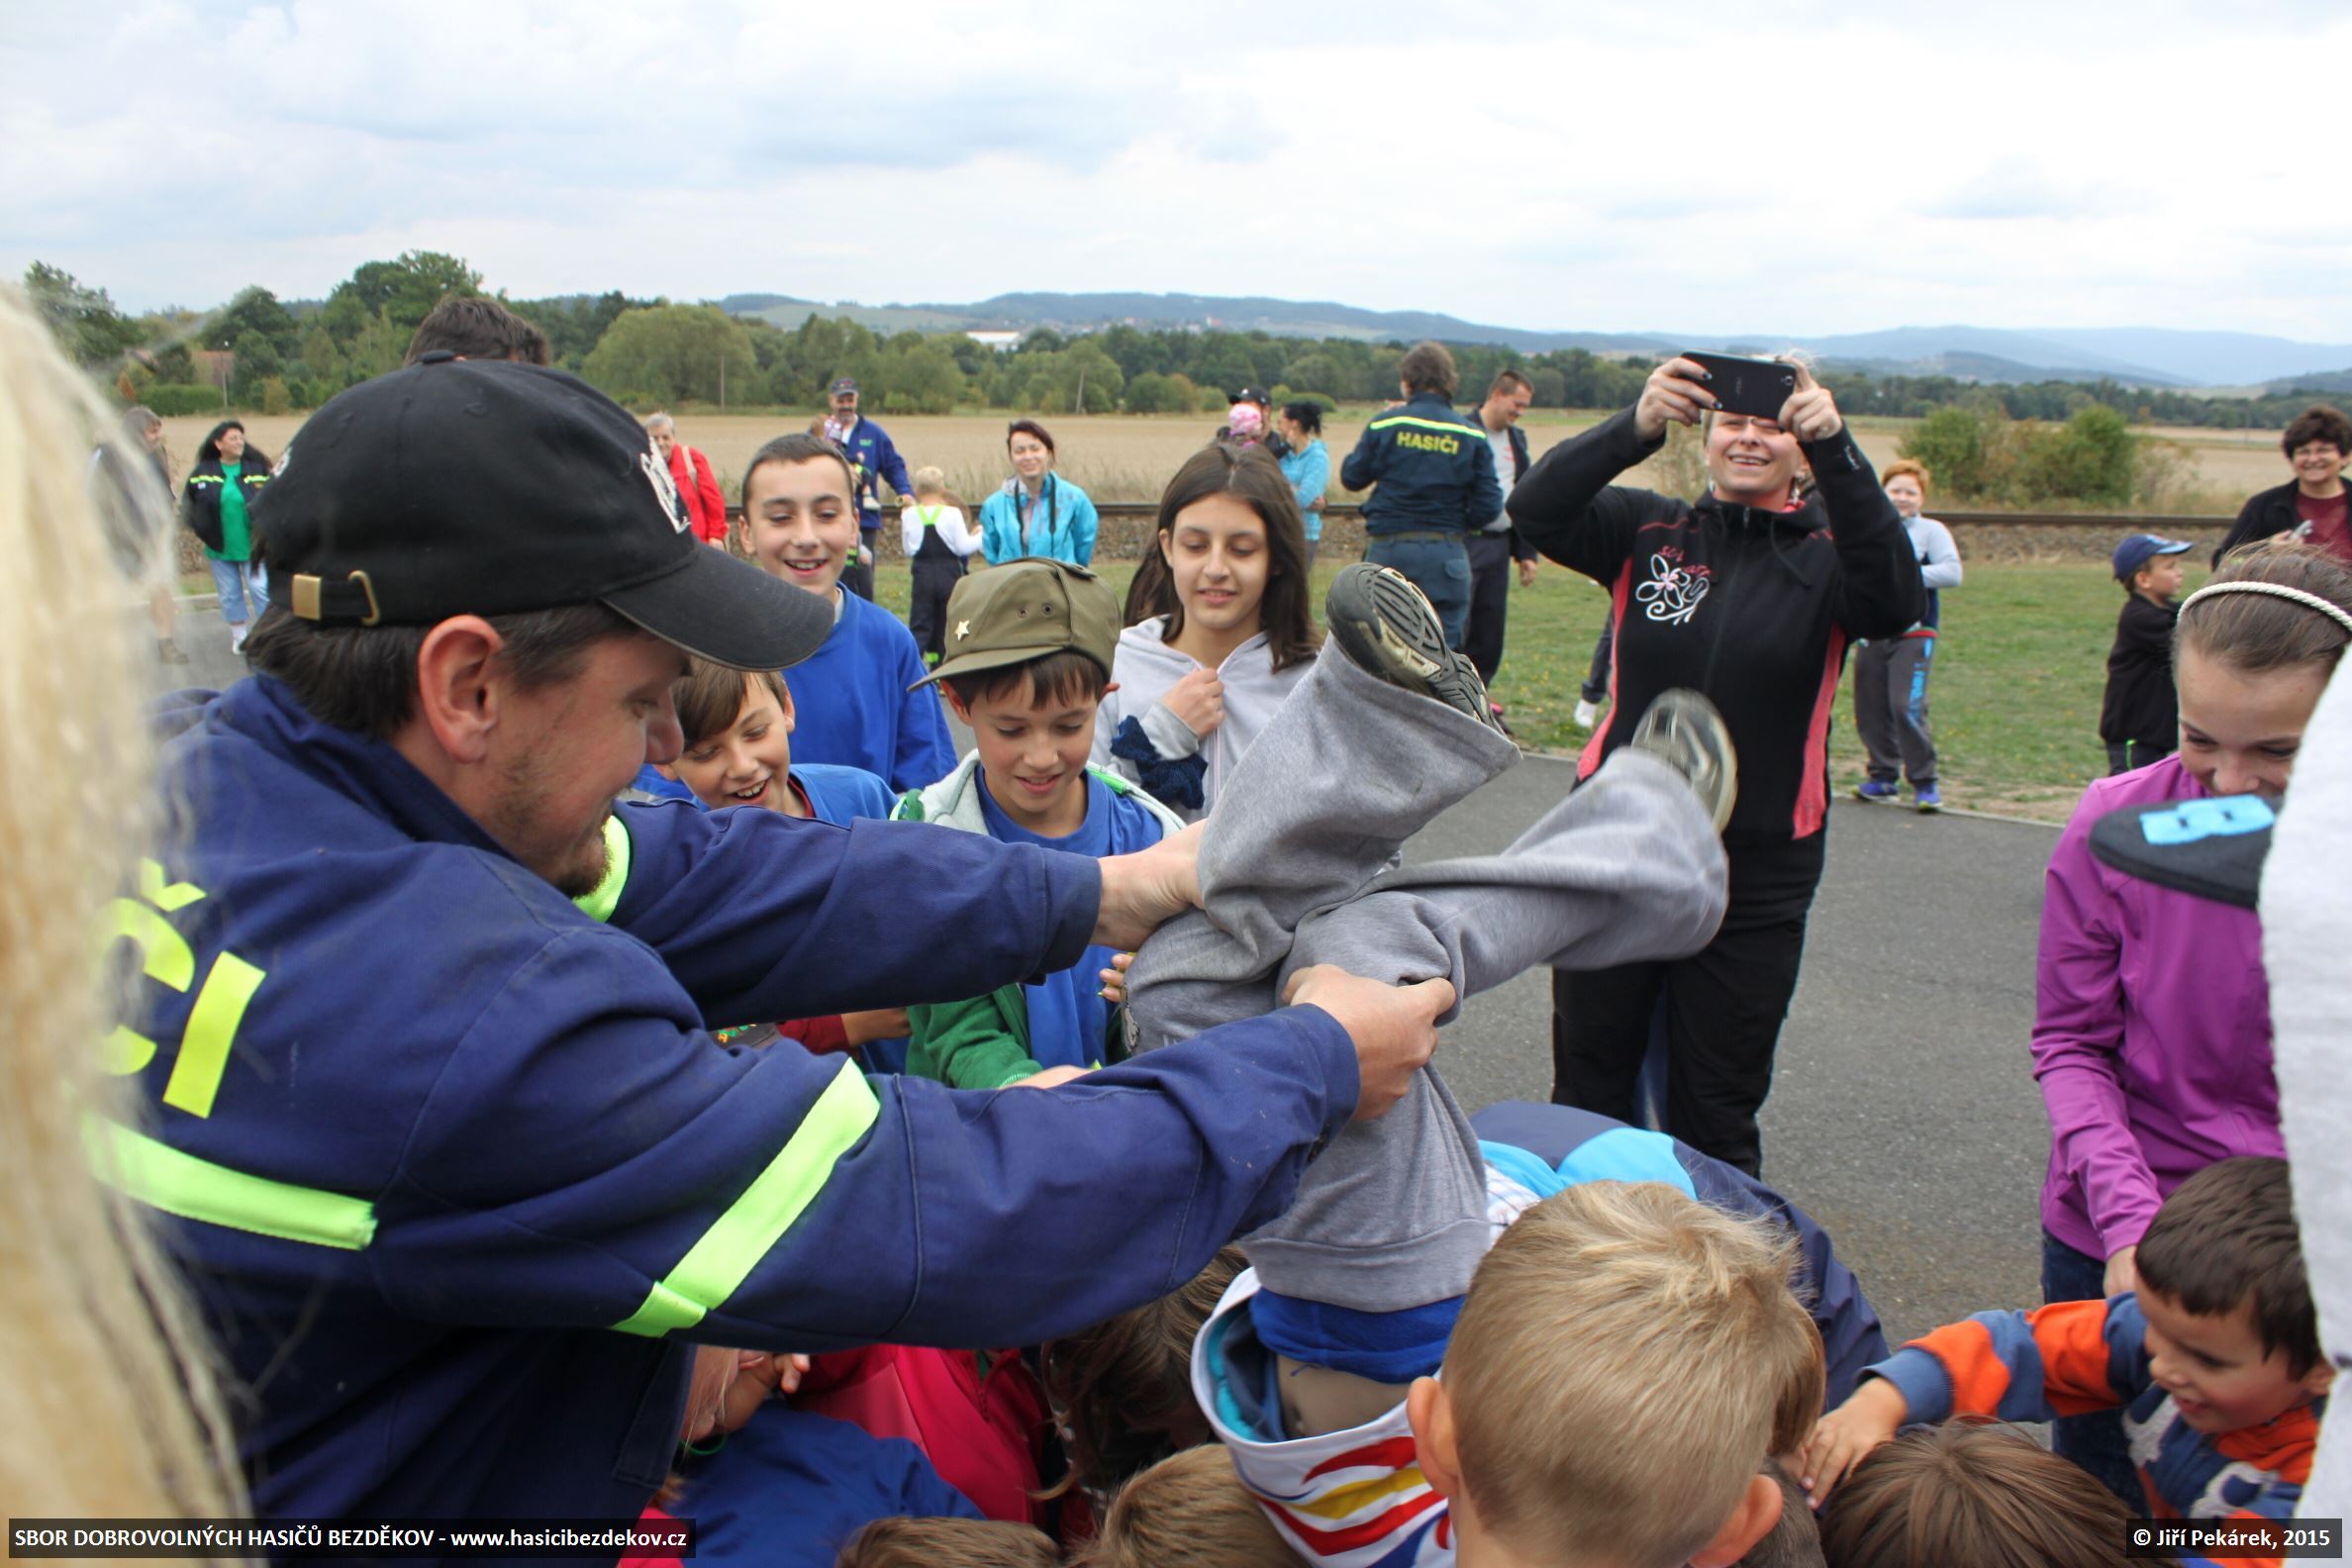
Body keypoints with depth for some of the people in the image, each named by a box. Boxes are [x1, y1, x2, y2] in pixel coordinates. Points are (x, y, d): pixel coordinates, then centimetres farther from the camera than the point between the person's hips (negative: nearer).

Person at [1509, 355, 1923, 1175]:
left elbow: (1893, 600, -22)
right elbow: (1535, 509, -16)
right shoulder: (1648, 531, 1)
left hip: (1755, 882, -1)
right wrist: (1637, 426, -32)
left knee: (1717, 1121, 11)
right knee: (1588, 1092, 14)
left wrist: (1837, 449, -33)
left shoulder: (1827, 553, -1)